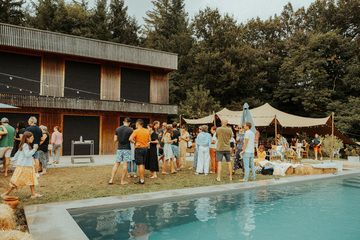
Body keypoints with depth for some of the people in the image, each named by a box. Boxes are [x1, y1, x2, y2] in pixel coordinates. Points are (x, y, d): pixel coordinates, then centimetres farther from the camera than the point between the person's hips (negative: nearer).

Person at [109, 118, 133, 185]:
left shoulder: (117, 129, 5)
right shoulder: (130, 130, -8)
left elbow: (115, 140, 6)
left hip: (119, 149, 4)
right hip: (127, 149, -4)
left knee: (116, 164, 10)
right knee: (125, 164, 2)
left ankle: (111, 180, 8)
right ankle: (122, 181, 7)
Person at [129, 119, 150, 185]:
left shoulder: (136, 131, -13)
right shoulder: (146, 131, 7)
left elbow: (130, 139, -25)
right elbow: (149, 140, 15)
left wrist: (135, 142, -11)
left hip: (139, 148, -7)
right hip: (145, 148, 7)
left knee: (140, 164, -4)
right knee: (143, 164, 16)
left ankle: (141, 181, -3)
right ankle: (142, 179, 24)